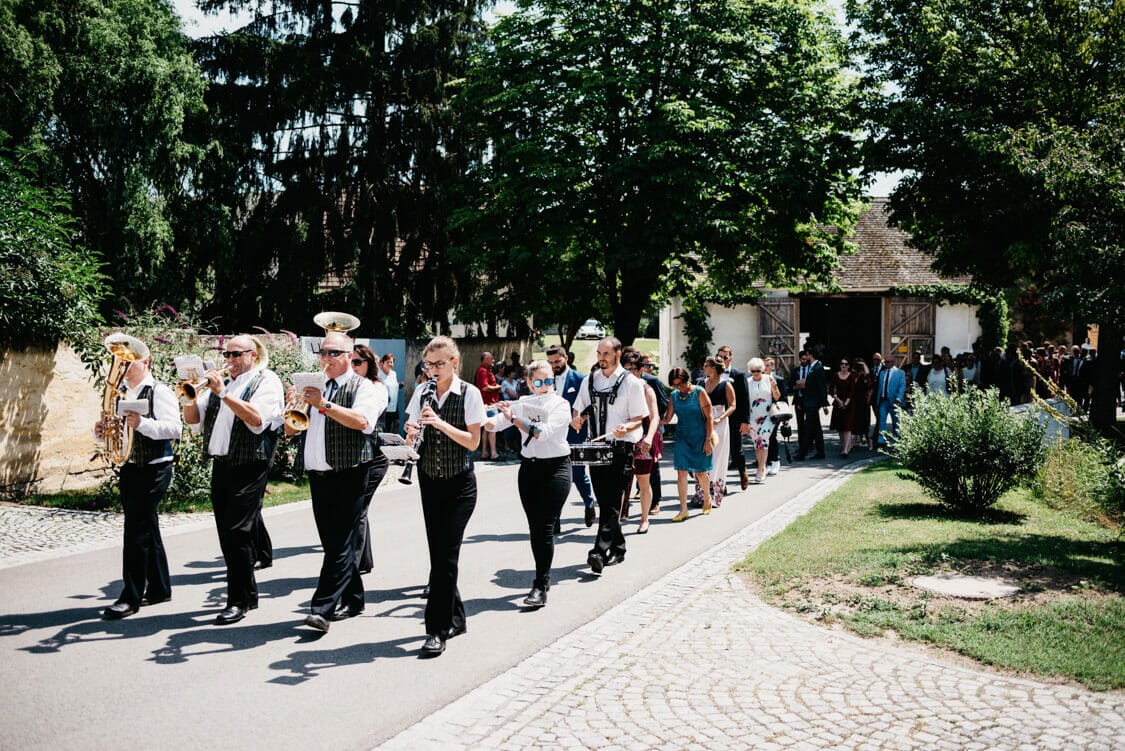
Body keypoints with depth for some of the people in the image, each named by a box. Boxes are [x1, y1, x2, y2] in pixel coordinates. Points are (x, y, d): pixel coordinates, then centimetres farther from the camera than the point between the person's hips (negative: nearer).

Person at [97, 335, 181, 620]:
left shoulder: (159, 392, -9)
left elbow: (175, 428, -19)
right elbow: (112, 425, 21)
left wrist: (141, 423, -31)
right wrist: (101, 431, -1)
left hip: (153, 469, -8)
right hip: (128, 468, 8)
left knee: (137, 531, -7)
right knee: (147, 530, 14)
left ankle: (131, 597, -1)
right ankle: (159, 588, 24)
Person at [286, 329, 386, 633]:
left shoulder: (364, 387, -3)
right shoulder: (313, 388, 18)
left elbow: (361, 420, -22)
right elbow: (290, 430, 17)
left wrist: (324, 405, -27)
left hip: (349, 475, -7)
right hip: (318, 475, 7)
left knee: (341, 543, -8)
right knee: (331, 542, 12)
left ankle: (323, 608, -9)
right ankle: (353, 600, 24)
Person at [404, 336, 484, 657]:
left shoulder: (469, 394, -8)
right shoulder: (422, 393, 4)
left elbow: (473, 441, -13)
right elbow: (411, 437, 6)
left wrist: (441, 423, -25)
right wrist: (412, 434, -17)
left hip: (459, 484, -5)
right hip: (430, 482, 5)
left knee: (446, 554, -7)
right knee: (439, 552, 9)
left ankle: (437, 629, -1)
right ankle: (455, 617, 25)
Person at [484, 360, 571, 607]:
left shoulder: (560, 404, -7)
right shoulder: (522, 404, 7)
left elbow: (544, 432, -21)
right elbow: (493, 423, 1)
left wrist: (514, 418, -22)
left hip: (555, 468, -5)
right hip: (529, 467, 5)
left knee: (545, 528, -9)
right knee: (534, 527, 9)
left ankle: (540, 587, -7)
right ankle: (544, 576, 23)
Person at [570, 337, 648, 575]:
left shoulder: (631, 383, -3)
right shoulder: (590, 380, 12)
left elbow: (639, 418, -4)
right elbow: (579, 409, 19)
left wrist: (627, 427, -25)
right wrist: (576, 420, -4)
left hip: (621, 448, -5)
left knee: (612, 501, -10)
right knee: (603, 500, 10)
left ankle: (600, 551, -16)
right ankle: (617, 548, 23)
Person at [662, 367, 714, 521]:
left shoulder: (699, 392, -8)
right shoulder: (674, 395, 4)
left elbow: (708, 417, -8)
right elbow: (667, 419, 3)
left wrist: (708, 440, -12)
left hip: (699, 438, -3)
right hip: (682, 438, 3)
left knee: (700, 473, 7)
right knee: (681, 473, -5)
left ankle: (707, 499, 34)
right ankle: (683, 509, -1)